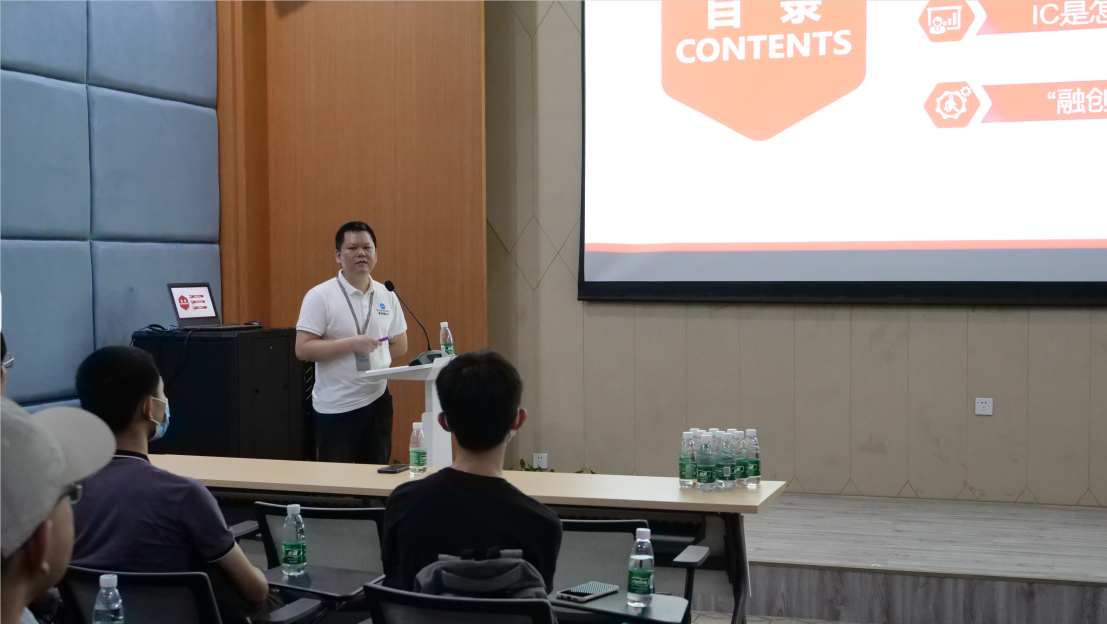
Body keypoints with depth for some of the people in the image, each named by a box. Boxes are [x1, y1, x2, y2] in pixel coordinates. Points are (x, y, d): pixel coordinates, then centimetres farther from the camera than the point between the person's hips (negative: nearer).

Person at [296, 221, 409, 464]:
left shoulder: (387, 296, 7)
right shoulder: (320, 296, -9)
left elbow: (400, 345, 16)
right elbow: (303, 349, -15)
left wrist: (371, 354, 2)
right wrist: (351, 344, -21)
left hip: (378, 401, 5)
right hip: (335, 408, -5)